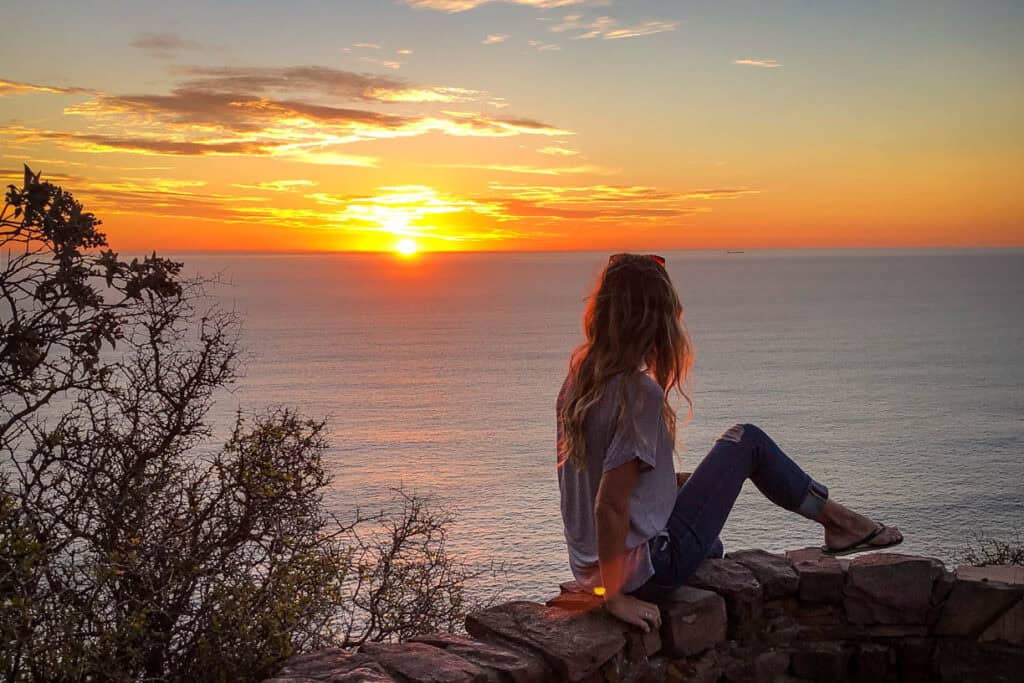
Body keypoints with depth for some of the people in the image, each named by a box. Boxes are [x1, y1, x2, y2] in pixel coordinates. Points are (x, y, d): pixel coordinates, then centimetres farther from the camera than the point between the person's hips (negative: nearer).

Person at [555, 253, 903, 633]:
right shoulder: (640, 392, -24)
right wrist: (615, 597, -17)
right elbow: (610, 505, -26)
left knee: (710, 547, 38)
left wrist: (673, 480, 14)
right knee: (746, 441, 4)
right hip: (644, 570, -8)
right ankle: (838, 520, 22)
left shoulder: (579, 376, 1)